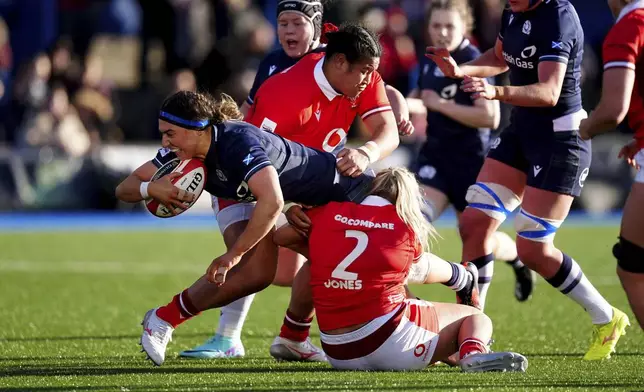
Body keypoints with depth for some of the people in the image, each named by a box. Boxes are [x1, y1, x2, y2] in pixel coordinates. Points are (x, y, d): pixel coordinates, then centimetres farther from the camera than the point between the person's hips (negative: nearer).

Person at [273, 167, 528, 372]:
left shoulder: (328, 213, 5)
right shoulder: (408, 226, 1)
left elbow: (280, 237, 18)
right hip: (390, 340, -6)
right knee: (477, 318, 5)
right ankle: (473, 353, -21)